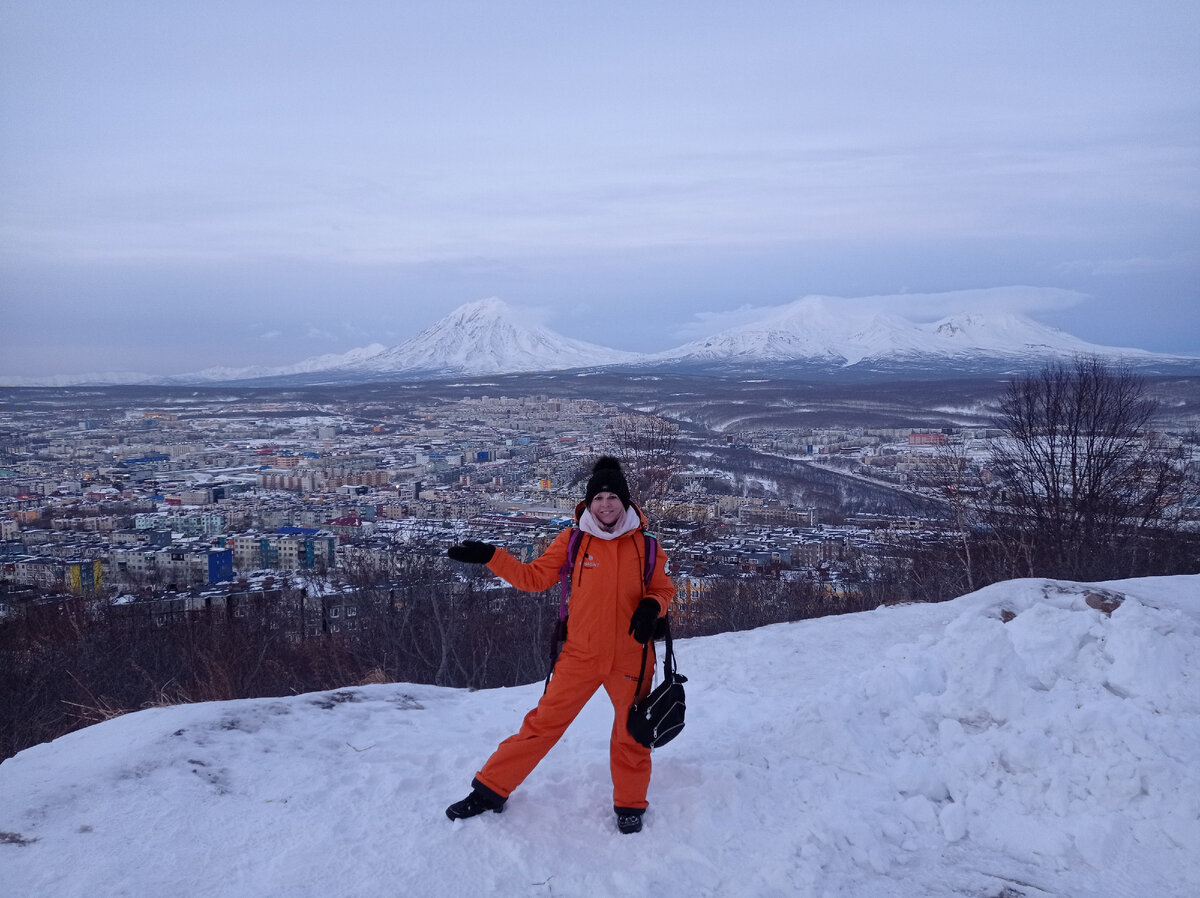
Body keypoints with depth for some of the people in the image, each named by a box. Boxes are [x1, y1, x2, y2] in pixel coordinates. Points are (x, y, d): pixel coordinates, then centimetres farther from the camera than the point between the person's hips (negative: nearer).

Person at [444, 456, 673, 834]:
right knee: (542, 724, 2)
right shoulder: (573, 540, -5)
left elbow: (663, 588, 8)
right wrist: (489, 557, -9)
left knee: (631, 734, 15)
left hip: (630, 658, 1)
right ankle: (490, 791, 17)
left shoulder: (644, 543, -3)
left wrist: (651, 607, -15)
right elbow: (534, 577, 0)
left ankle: (629, 806, 37)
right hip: (580, 657, -1)